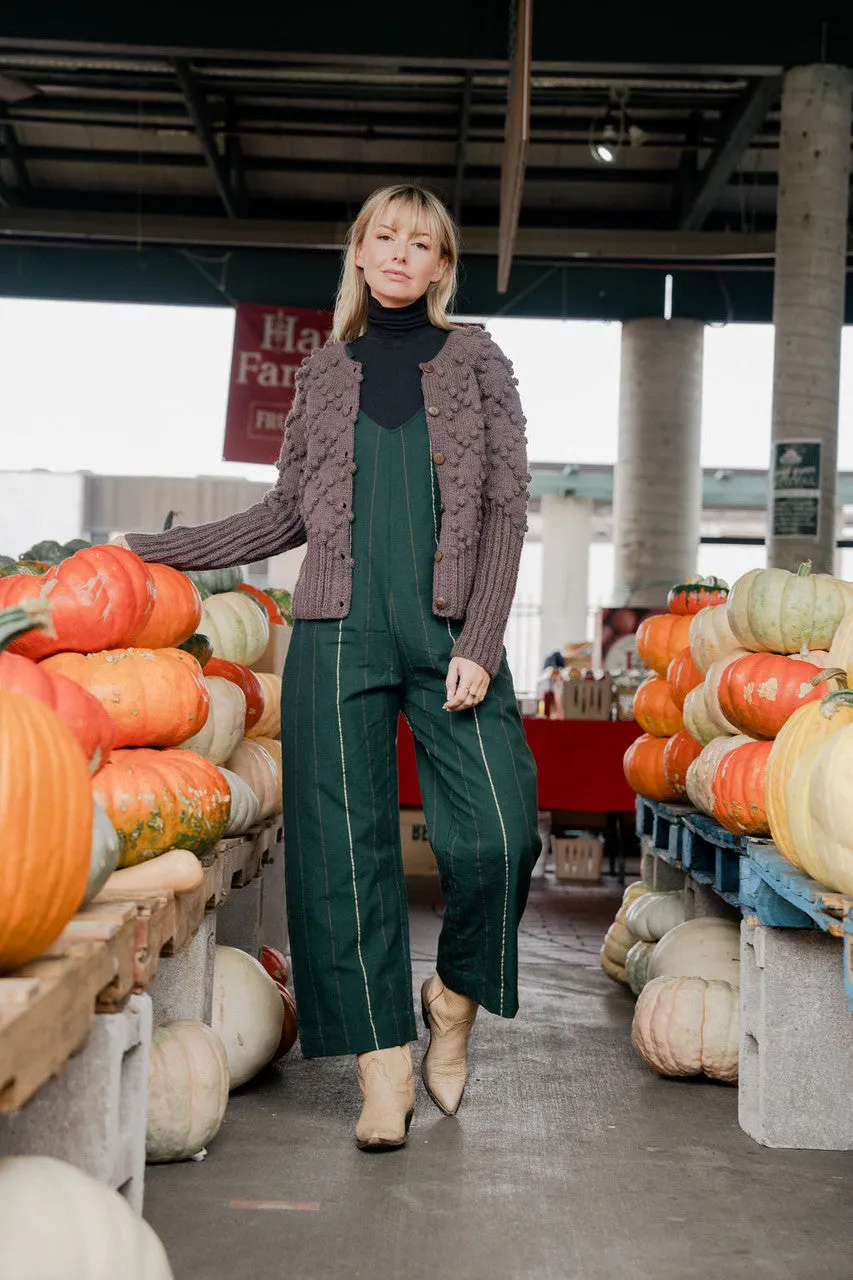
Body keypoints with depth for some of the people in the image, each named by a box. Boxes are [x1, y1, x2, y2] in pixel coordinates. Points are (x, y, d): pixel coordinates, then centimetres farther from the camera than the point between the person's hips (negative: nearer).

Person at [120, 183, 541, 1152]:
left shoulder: (477, 362, 10)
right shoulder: (323, 373, 16)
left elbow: (505, 509, 3)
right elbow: (287, 514, 19)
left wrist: (479, 644, -8)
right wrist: (154, 552, 15)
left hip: (450, 629, -1)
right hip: (338, 634, 2)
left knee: (494, 834, -14)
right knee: (345, 844, -4)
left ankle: (456, 996, 14)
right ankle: (382, 1062, 5)